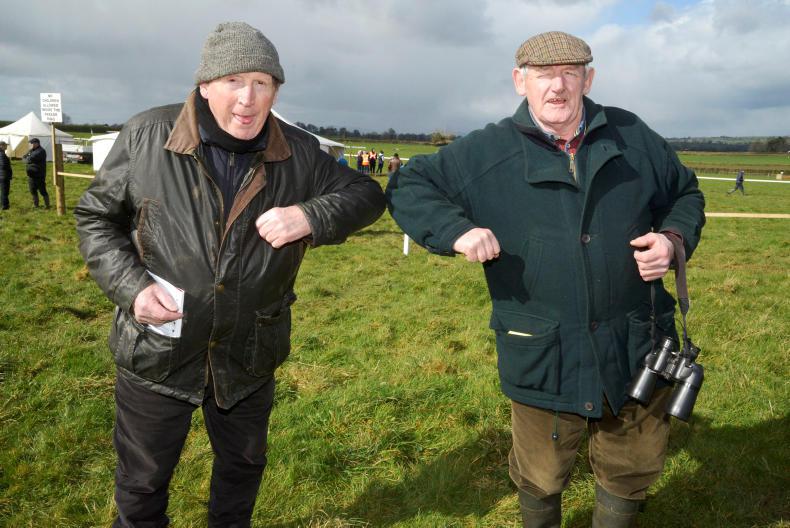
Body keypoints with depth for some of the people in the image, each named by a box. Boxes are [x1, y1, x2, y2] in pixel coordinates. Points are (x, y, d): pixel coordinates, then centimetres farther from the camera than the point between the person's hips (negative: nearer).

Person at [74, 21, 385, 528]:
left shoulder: (300, 154, -8)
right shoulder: (146, 136, -12)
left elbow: (366, 194, 1)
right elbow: (96, 215, 0)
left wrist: (312, 217, -20)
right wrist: (130, 286, -15)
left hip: (249, 356, 2)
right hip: (156, 351, -2)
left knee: (244, 464, 25)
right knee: (143, 480, 17)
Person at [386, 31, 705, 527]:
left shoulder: (633, 137, 2)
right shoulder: (486, 151, -5)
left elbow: (686, 193, 15)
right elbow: (409, 186, 0)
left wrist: (674, 238, -7)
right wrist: (456, 230, -18)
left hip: (636, 347, 2)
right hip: (543, 354, -2)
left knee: (635, 468, 20)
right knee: (542, 476, 17)